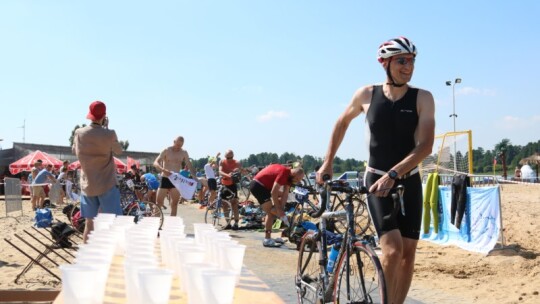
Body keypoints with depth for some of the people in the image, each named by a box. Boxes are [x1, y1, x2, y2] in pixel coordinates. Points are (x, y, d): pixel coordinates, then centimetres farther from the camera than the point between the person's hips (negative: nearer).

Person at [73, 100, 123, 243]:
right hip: (107, 185, -4)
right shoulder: (109, 135, -14)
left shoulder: (79, 133, -2)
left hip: (87, 185, 5)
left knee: (89, 223, 13)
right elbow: (119, 151, 4)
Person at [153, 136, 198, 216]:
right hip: (165, 179, -3)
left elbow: (190, 166, 3)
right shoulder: (166, 151, -7)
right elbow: (156, 163, -15)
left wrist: (194, 176, -16)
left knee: (174, 204, 6)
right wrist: (163, 170, -35)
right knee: (159, 203, -3)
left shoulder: (184, 153, 4)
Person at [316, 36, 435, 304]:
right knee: (393, 249, -17)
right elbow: (342, 122, 13)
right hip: (376, 180, -2)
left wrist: (393, 175, -30)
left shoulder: (422, 98, -8)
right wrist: (327, 162, 11)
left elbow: (425, 146, -18)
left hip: (409, 182, 2)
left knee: (408, 252, 4)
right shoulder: (367, 94, -5)